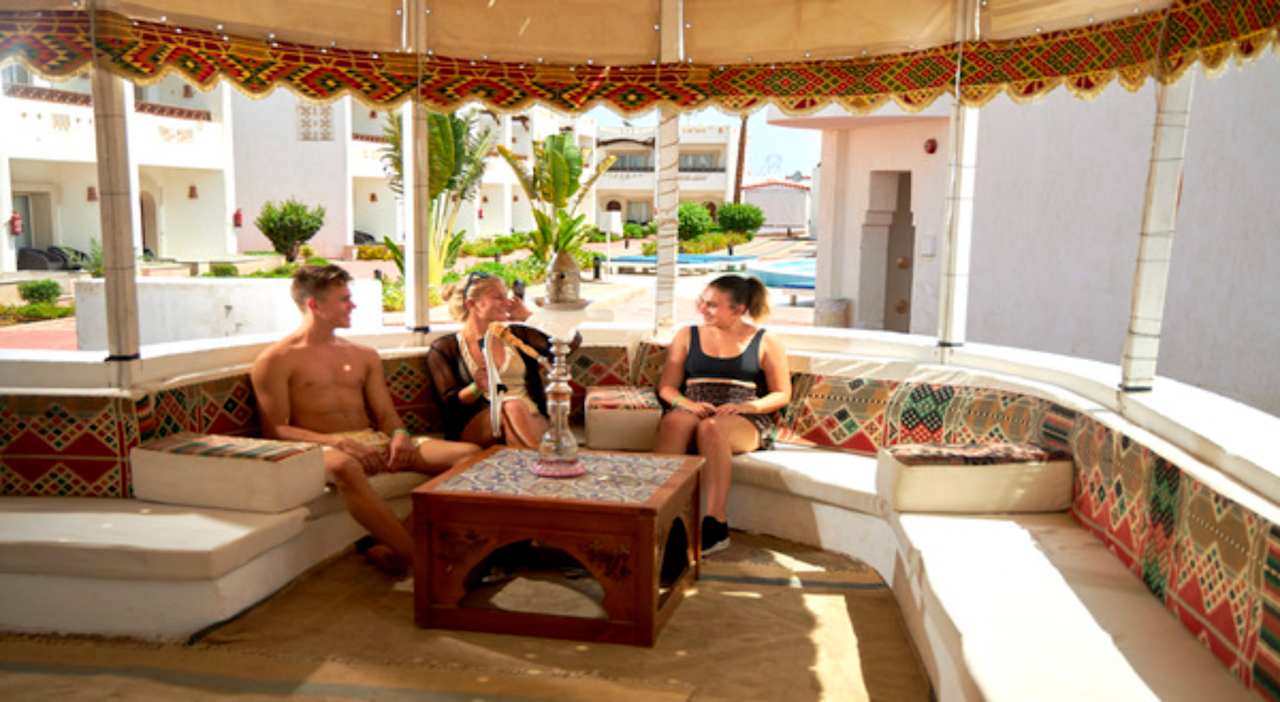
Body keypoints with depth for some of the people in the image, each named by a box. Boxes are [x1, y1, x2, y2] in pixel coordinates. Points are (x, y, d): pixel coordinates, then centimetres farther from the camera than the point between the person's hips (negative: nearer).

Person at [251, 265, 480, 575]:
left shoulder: (365, 356, 22)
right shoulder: (276, 360, 5)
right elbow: (274, 431, -4)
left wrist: (399, 433, -8)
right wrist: (333, 441, -20)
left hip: (374, 442, 6)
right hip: (321, 447, -5)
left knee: (468, 453, -15)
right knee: (343, 466, -45)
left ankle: (393, 551, -23)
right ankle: (413, 555, -39)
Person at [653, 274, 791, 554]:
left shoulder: (765, 342, 13)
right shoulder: (687, 336, 20)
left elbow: (782, 394, 9)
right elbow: (667, 387, 15)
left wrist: (746, 406, -9)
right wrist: (689, 404, -7)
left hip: (746, 421, -2)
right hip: (693, 411, 2)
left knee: (711, 427, -39)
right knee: (673, 421, -36)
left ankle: (715, 523, -40)